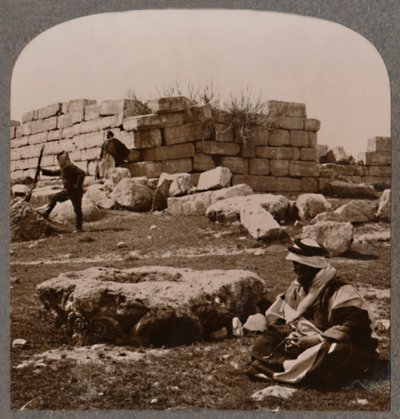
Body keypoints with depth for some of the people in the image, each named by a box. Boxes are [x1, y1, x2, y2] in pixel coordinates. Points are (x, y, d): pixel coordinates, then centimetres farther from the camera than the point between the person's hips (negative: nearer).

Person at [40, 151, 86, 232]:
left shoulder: (71, 167, -17)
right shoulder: (63, 169, 13)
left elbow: (82, 173, -29)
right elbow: (54, 173, 27)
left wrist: (78, 185, -27)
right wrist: (42, 171, 22)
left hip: (75, 192, -10)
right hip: (67, 191, 10)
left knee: (77, 209, -5)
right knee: (54, 198, 11)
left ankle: (79, 228, -1)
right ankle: (46, 213, 16)